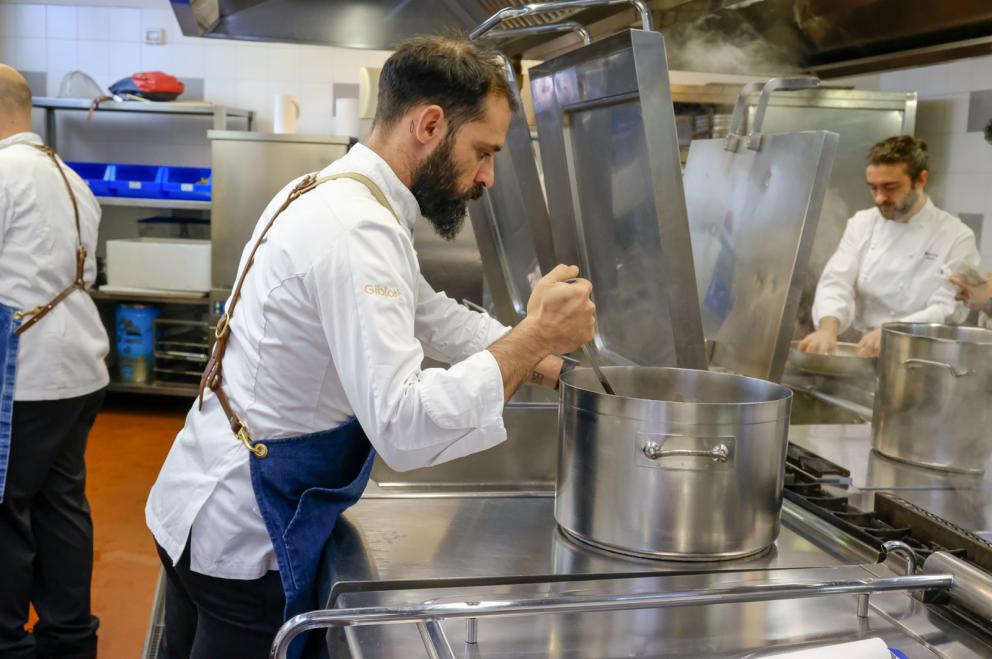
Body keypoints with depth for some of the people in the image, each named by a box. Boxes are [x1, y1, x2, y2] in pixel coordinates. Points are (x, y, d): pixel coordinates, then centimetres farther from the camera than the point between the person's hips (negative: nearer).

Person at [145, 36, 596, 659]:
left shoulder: (330, 194, 6)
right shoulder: (355, 231, -27)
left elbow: (433, 316, 13)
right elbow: (403, 426, -34)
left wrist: (552, 364, 7)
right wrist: (534, 336, -26)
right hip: (245, 537, -9)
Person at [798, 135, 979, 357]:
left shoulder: (956, 237, -4)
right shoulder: (862, 224, 7)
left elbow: (948, 312, -11)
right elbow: (837, 281, -4)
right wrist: (828, 327, -25)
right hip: (863, 355, 2)